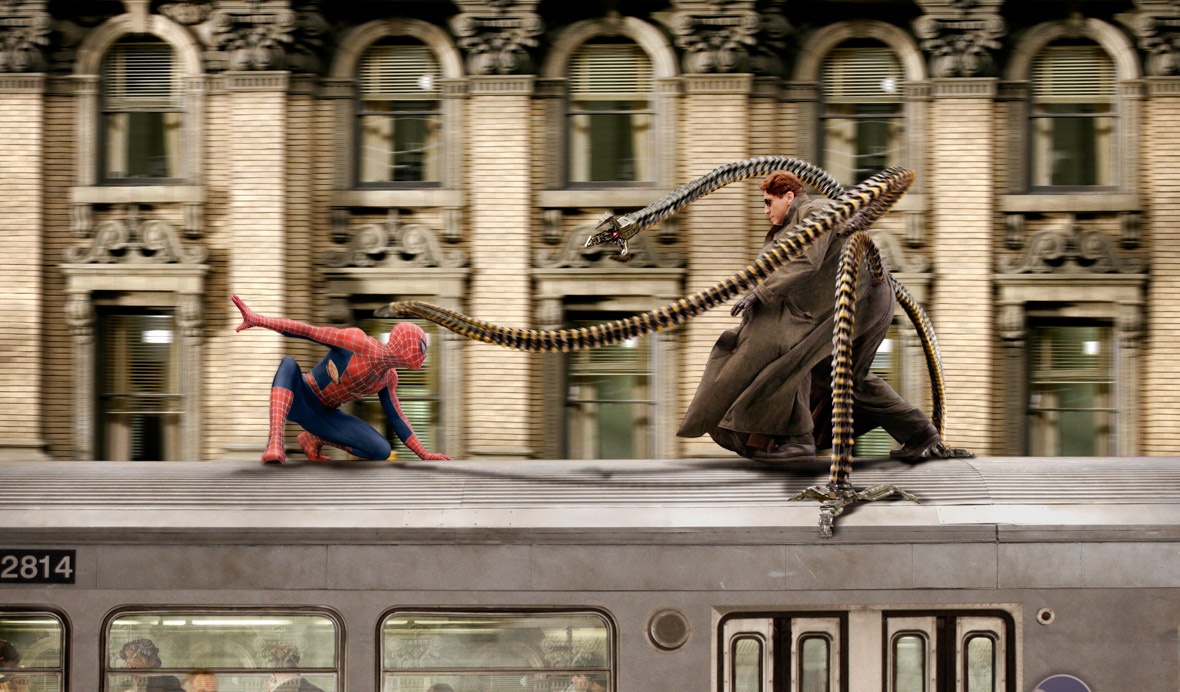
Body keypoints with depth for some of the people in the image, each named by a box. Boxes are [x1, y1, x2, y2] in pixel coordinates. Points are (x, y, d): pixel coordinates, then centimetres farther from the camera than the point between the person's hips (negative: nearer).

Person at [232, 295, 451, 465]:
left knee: (382, 451, -11)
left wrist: (425, 454, 10)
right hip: (298, 399, -7)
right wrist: (259, 320, -31)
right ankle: (275, 443, -53)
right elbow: (308, 332, -25)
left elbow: (397, 420, 12)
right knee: (289, 364, -42)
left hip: (323, 414, 7)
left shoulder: (388, 376, 2)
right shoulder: (359, 342, -22)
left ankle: (314, 439, 9)